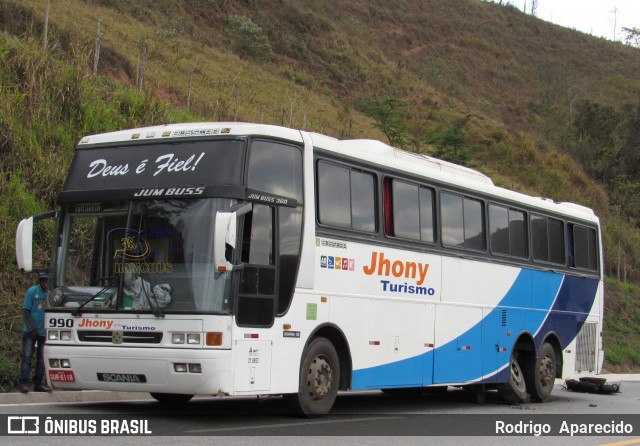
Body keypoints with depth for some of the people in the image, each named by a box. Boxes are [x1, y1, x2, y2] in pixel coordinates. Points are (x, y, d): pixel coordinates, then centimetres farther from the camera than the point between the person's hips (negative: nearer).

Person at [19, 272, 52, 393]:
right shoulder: (32, 291, -7)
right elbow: (25, 311, -6)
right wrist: (32, 329, -11)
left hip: (45, 332, 3)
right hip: (30, 332, -2)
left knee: (42, 359, 8)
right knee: (27, 357, -5)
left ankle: (39, 383, 14)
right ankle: (23, 383, -5)